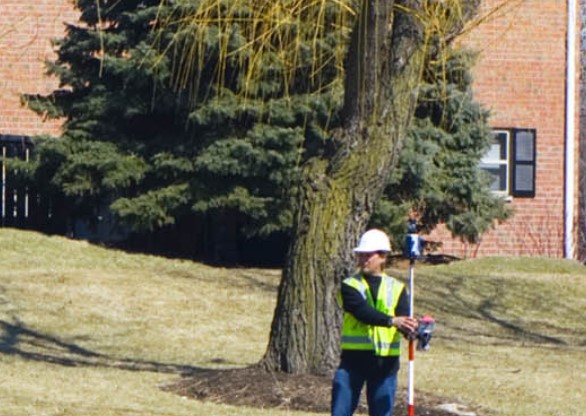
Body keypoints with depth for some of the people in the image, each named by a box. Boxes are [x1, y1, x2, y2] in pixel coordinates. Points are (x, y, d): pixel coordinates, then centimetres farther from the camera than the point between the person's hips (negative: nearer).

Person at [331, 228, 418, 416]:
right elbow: (362, 311, -18)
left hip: (386, 362, 2)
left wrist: (412, 329, -32)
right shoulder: (349, 286, 1)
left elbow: (403, 319, -7)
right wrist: (391, 321, -33)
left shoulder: (397, 288, 8)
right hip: (353, 359, -2)